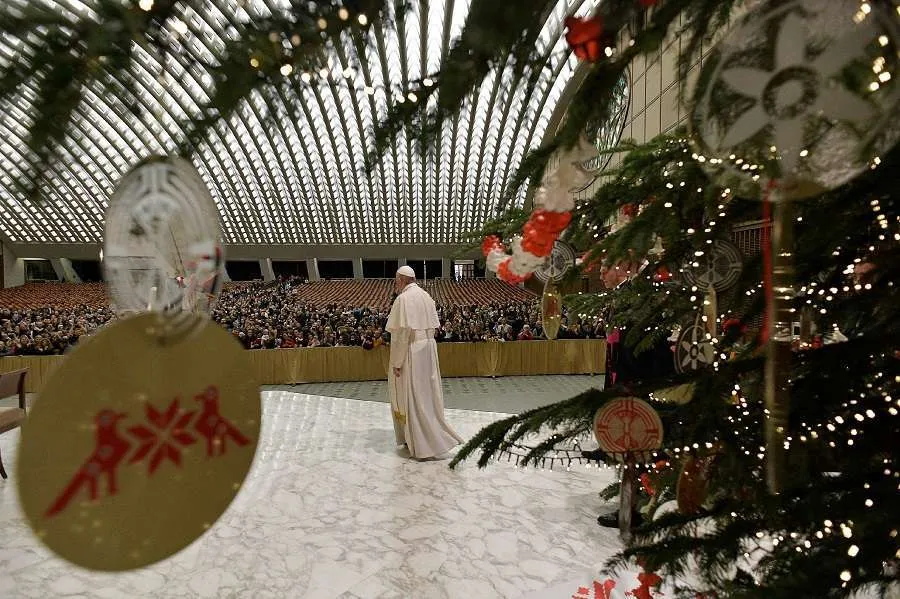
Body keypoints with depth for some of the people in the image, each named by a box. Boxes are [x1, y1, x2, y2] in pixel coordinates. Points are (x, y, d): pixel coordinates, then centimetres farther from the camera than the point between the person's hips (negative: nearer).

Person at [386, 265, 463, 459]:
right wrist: (424, 340, 17)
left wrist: (396, 362, -16)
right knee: (426, 393, 16)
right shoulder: (425, 296, 9)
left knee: (413, 396, 2)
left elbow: (402, 332, -21)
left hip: (411, 352, -8)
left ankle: (422, 445, 9)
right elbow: (433, 326, 12)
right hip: (428, 349, 8)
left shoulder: (403, 298, -16)